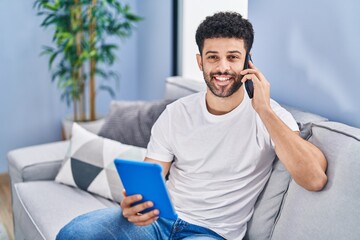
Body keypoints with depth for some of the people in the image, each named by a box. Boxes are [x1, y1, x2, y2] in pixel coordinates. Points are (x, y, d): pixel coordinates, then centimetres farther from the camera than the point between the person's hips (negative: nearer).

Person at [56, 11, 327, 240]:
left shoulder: (270, 116, -6)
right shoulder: (175, 114, 4)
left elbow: (315, 179, -20)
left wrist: (265, 111, -24)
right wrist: (132, 203, -22)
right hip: (161, 218, 3)